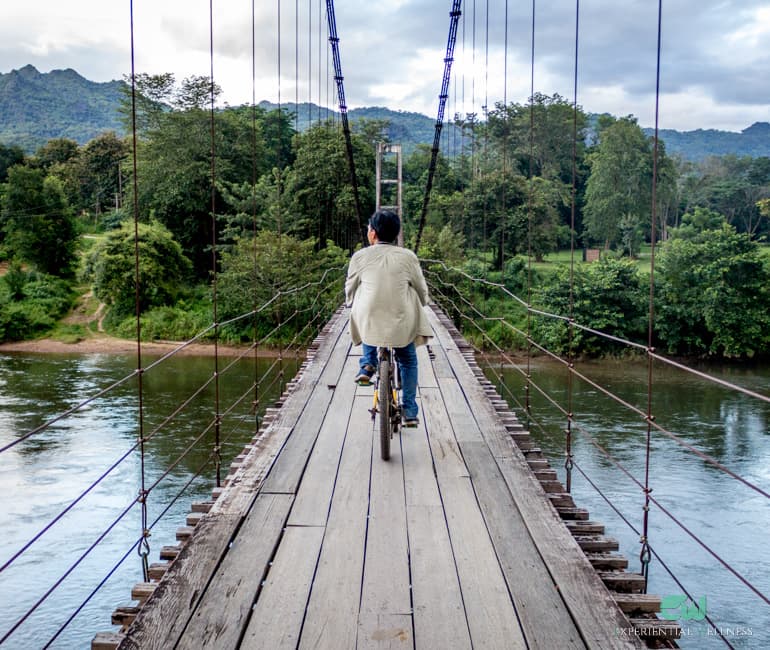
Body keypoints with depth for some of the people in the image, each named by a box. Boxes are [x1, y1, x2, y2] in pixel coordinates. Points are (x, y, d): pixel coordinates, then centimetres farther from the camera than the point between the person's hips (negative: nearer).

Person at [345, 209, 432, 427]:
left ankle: (367, 365, 22)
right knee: (408, 361, 23)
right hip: (402, 323, 0)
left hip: (369, 321, 0)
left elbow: (350, 292, 10)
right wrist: (416, 307, 29)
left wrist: (354, 306, 32)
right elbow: (422, 293, 8)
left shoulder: (360, 257, -3)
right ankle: (410, 412, 19)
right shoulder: (408, 257, -2)